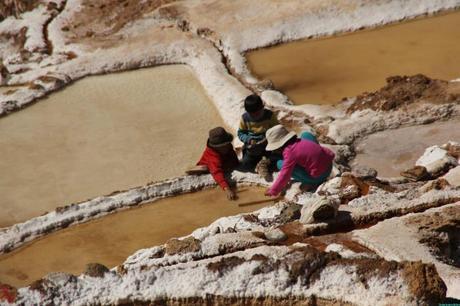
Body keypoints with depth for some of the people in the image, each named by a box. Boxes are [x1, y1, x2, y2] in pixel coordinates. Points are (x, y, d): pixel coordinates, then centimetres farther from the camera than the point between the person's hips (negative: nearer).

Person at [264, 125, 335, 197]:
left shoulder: (289, 153, -19)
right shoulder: (299, 142, 3)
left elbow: (284, 175, -19)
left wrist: (273, 191, -9)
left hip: (318, 177, -8)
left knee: (280, 164, -10)